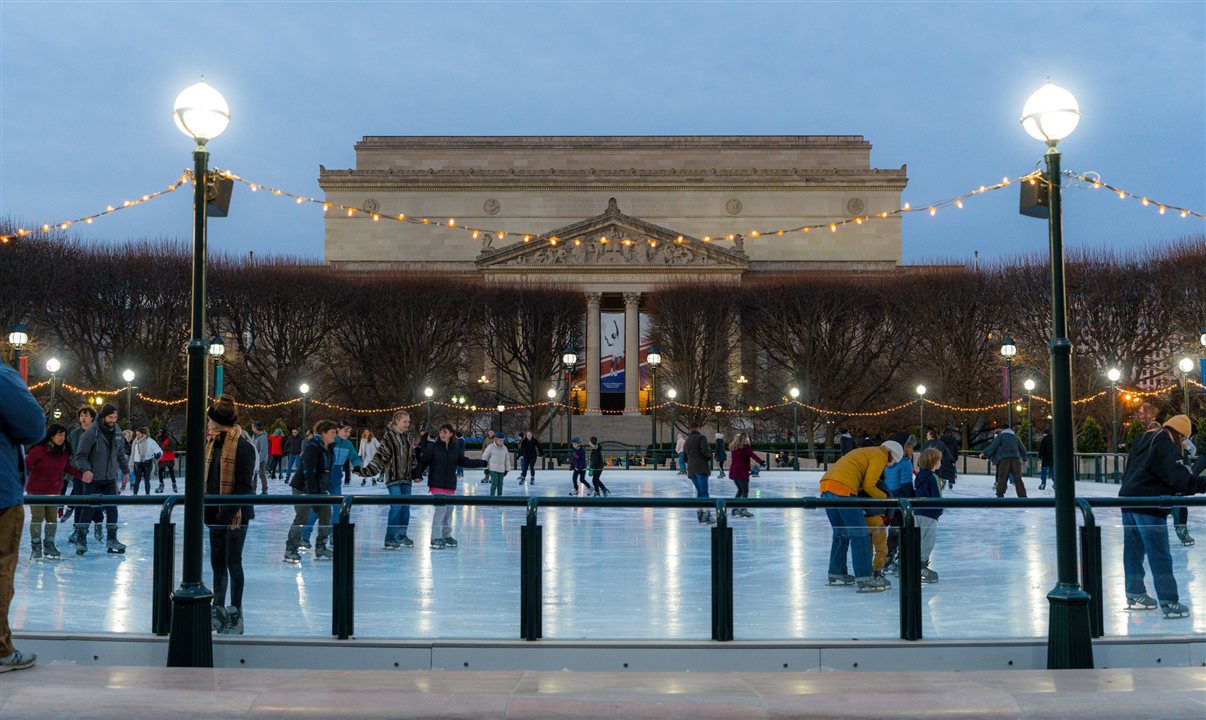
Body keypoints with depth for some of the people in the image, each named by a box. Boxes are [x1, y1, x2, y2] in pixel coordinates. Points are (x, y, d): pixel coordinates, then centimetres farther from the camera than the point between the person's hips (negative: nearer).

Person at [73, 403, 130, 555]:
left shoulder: (117, 433, 6)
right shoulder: (91, 433, -14)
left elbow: (121, 454, 18)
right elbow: (80, 455, -15)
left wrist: (125, 471, 19)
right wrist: (86, 469, -29)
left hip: (110, 479, 6)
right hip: (93, 480, -6)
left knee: (112, 508, 6)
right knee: (89, 509, -2)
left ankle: (112, 540, 14)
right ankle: (81, 540, 10)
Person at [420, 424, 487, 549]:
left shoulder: (456, 449, 6)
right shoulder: (432, 447, -6)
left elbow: (464, 462, 14)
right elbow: (423, 461, -7)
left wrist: (482, 463, 14)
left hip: (450, 485, 5)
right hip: (437, 485, -5)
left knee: (449, 509, 12)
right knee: (441, 508, -12)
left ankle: (446, 535, 27)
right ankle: (436, 538, -7)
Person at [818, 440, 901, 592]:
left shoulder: (866, 453, 33)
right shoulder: (880, 456, 5)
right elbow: (868, 486, -2)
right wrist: (885, 498, 13)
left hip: (826, 484, 9)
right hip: (842, 488, -9)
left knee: (841, 533, 20)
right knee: (859, 534, -5)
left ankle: (836, 574, 26)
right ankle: (864, 579, -8)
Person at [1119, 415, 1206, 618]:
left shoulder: (1144, 440, 15)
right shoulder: (1167, 447, -13)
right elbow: (1180, 479, -23)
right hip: (1149, 506, -9)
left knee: (1133, 551, 17)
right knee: (1160, 556, -5)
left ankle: (1135, 594, 27)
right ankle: (1170, 603, -4)